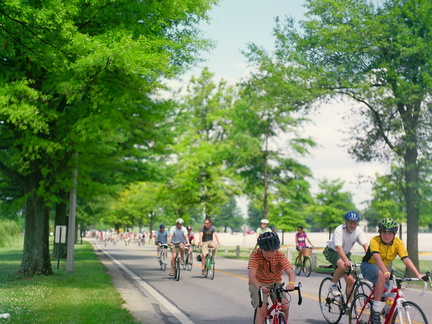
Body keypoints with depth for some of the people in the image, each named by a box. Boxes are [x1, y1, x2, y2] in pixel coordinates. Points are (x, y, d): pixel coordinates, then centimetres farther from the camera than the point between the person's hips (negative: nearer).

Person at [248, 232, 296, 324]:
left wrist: (291, 283, -51)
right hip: (258, 284, -2)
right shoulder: (255, 254, -23)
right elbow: (251, 276, -30)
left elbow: (290, 272, -28)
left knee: (285, 306, -21)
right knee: (262, 309, -24)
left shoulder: (280, 255, -18)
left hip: (275, 283, 2)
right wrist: (260, 287, -50)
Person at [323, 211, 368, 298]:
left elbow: (365, 245, -24)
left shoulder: (358, 231, -15)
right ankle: (333, 285, -12)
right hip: (332, 251, -5)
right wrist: (346, 260, -54)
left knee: (350, 280, -6)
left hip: (345, 253, 5)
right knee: (342, 265, -36)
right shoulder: (339, 230, -28)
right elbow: (338, 248, -39)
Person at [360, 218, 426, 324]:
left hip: (383, 269, 4)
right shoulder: (375, 241, -25)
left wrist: (418, 274, -40)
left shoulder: (398, 243, -14)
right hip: (368, 266, -4)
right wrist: (386, 272, -58)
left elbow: (406, 259, -26)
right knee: (382, 276, -39)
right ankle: (376, 310, -29)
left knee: (390, 301, -12)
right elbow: (377, 258, -41)